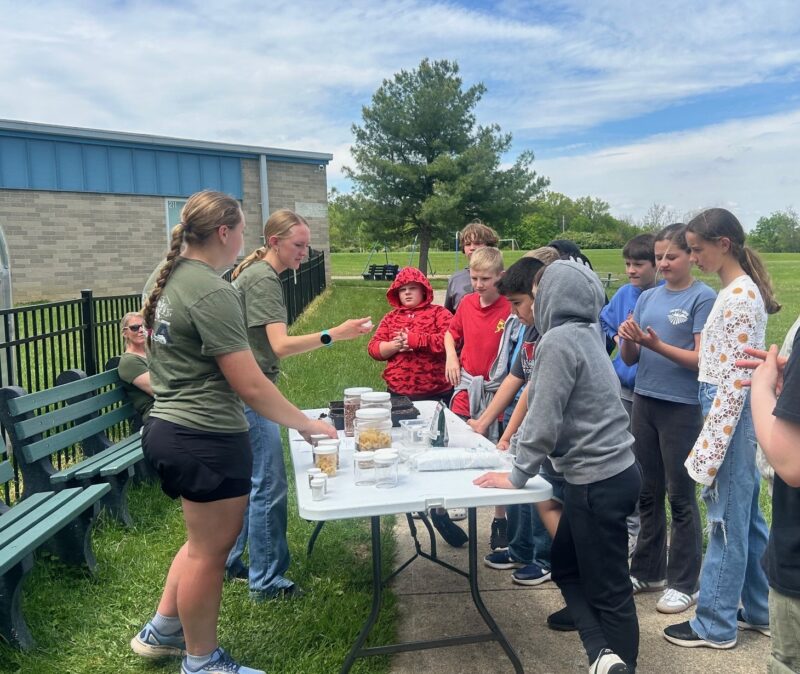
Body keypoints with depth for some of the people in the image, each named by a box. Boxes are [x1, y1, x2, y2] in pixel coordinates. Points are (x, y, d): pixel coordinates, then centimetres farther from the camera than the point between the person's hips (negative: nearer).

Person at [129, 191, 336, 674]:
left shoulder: (166, 277, 8)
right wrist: (307, 425, -12)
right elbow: (250, 386, -23)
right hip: (208, 439, -10)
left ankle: (162, 632, 40)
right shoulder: (213, 293, -22)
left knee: (208, 539, 25)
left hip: (172, 428, 10)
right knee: (210, 550, 8)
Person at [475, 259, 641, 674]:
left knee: (609, 589, 5)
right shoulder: (585, 334, 11)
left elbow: (544, 419, -18)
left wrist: (517, 475, -8)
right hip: (613, 472, 10)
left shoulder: (558, 340, -16)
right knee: (565, 567, 18)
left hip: (598, 482, -10)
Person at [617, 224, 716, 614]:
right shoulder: (647, 298, 9)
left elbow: (702, 359, -13)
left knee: (680, 496, 5)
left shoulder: (703, 298, -7)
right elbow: (629, 360, 9)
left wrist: (657, 345, -23)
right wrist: (629, 340, -12)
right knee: (648, 492, 15)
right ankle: (648, 570, 30)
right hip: (645, 402, 6)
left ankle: (684, 583, 20)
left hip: (682, 407, -6)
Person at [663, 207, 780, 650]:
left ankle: (715, 625, 15)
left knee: (726, 518, 1)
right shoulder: (738, 291, 12)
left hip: (729, 416, -10)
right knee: (745, 514, 18)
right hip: (732, 415, 10)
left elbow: (736, 379, -21)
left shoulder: (738, 296, -18)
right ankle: (762, 610, 32)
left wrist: (710, 445, -20)